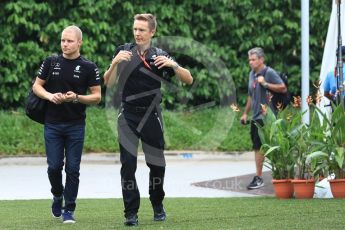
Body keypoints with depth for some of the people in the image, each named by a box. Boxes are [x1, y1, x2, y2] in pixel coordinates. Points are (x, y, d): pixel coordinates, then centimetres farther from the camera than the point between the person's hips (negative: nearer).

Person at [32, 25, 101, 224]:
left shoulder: (88, 67, -2)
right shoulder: (51, 62, 4)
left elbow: (97, 97, -1)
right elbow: (36, 86, 8)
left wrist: (77, 98, -19)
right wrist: (49, 96, -12)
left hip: (76, 125, -1)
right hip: (53, 124, 1)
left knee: (72, 168, -1)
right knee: (54, 166, 1)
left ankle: (69, 209, 8)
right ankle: (57, 196, 28)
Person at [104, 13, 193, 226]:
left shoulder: (160, 56, 1)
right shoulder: (124, 51, 2)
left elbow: (188, 80, -2)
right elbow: (108, 83, -3)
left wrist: (173, 65, -20)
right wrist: (115, 63, -20)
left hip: (151, 117, 1)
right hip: (128, 117, -1)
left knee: (157, 164, 7)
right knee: (128, 165, -7)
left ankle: (158, 206, 28)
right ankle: (131, 212, -2)